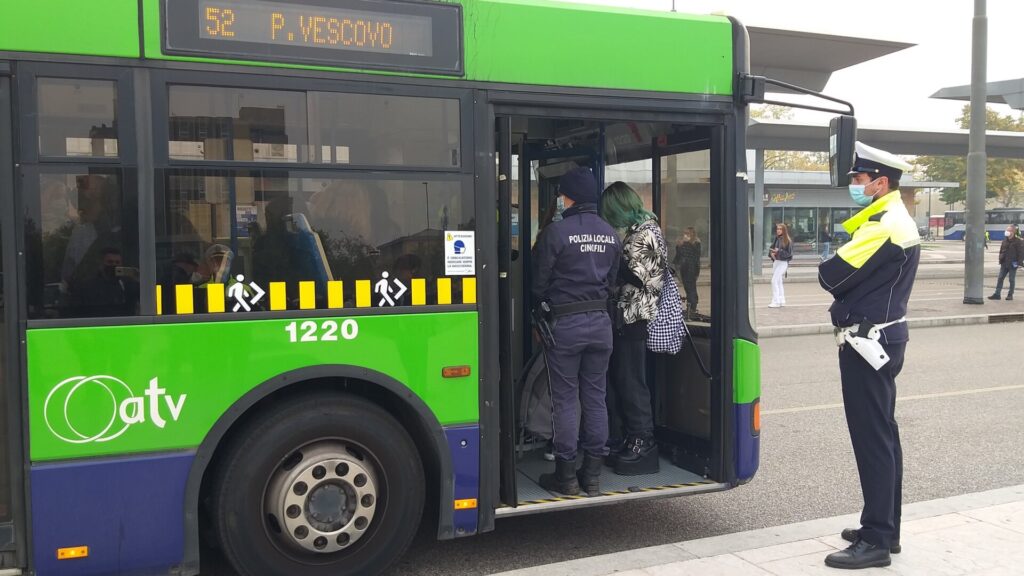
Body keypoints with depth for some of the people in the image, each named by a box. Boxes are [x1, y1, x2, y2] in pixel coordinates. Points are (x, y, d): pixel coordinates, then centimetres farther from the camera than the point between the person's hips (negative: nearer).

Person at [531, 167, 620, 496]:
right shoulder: (610, 234, 7)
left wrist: (542, 311, 13)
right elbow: (612, 280, 13)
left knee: (565, 400, 2)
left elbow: (539, 282, -5)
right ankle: (593, 475, 16)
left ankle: (567, 476, 8)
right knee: (595, 398, 10)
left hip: (564, 324, -5)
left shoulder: (557, 231, -12)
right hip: (600, 321, 5)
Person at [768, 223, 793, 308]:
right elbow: (771, 248, 15)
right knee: (778, 282, 13)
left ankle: (776, 301, -9)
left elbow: (789, 253, -12)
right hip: (776, 261, 7)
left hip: (783, 262, -7)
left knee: (774, 281, -13)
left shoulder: (788, 241, -11)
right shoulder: (776, 239, 7)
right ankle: (781, 301, 22)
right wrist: (771, 253, -7)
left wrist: (779, 251, -23)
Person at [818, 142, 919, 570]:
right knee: (882, 434, 15)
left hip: (867, 341, -11)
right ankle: (883, 527, 26)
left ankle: (876, 542, 2)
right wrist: (842, 269, -2)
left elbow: (831, 276, -20)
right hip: (883, 335, 11)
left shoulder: (883, 225, -18)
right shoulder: (896, 221, 16)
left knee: (872, 438, -6)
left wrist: (830, 265, -1)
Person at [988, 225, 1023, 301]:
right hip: (1004, 264, 6)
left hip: (1012, 264, -6)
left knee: (1012, 280, 3)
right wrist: (1000, 260, 9)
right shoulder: (1005, 240, 10)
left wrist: (1018, 263, -15)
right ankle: (997, 294, 3)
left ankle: (1010, 295, 11)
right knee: (1000, 278, 2)